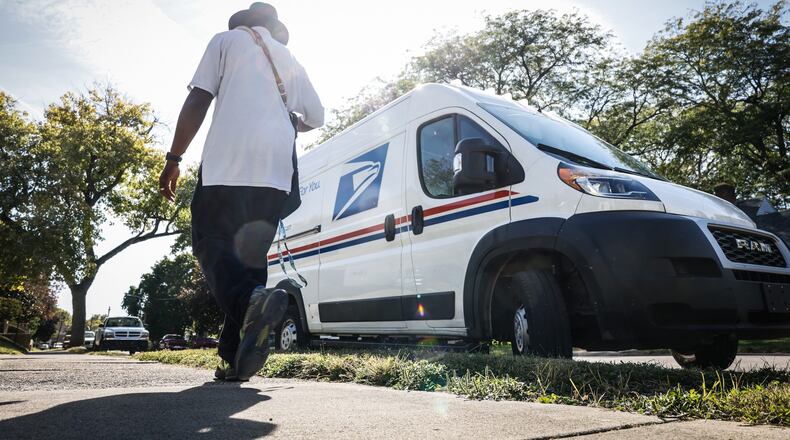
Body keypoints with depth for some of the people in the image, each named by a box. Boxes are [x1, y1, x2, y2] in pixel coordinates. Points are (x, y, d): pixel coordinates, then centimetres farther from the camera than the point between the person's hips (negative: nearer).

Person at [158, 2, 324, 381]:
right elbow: (316, 116, 25)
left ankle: (251, 299, -34)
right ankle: (236, 356, 1)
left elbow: (197, 101, 3)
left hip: (228, 164, -4)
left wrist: (173, 158, 5)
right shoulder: (289, 60, 27)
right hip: (275, 171, 4)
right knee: (251, 255, 7)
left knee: (212, 244, -3)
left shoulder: (226, 40, 14)